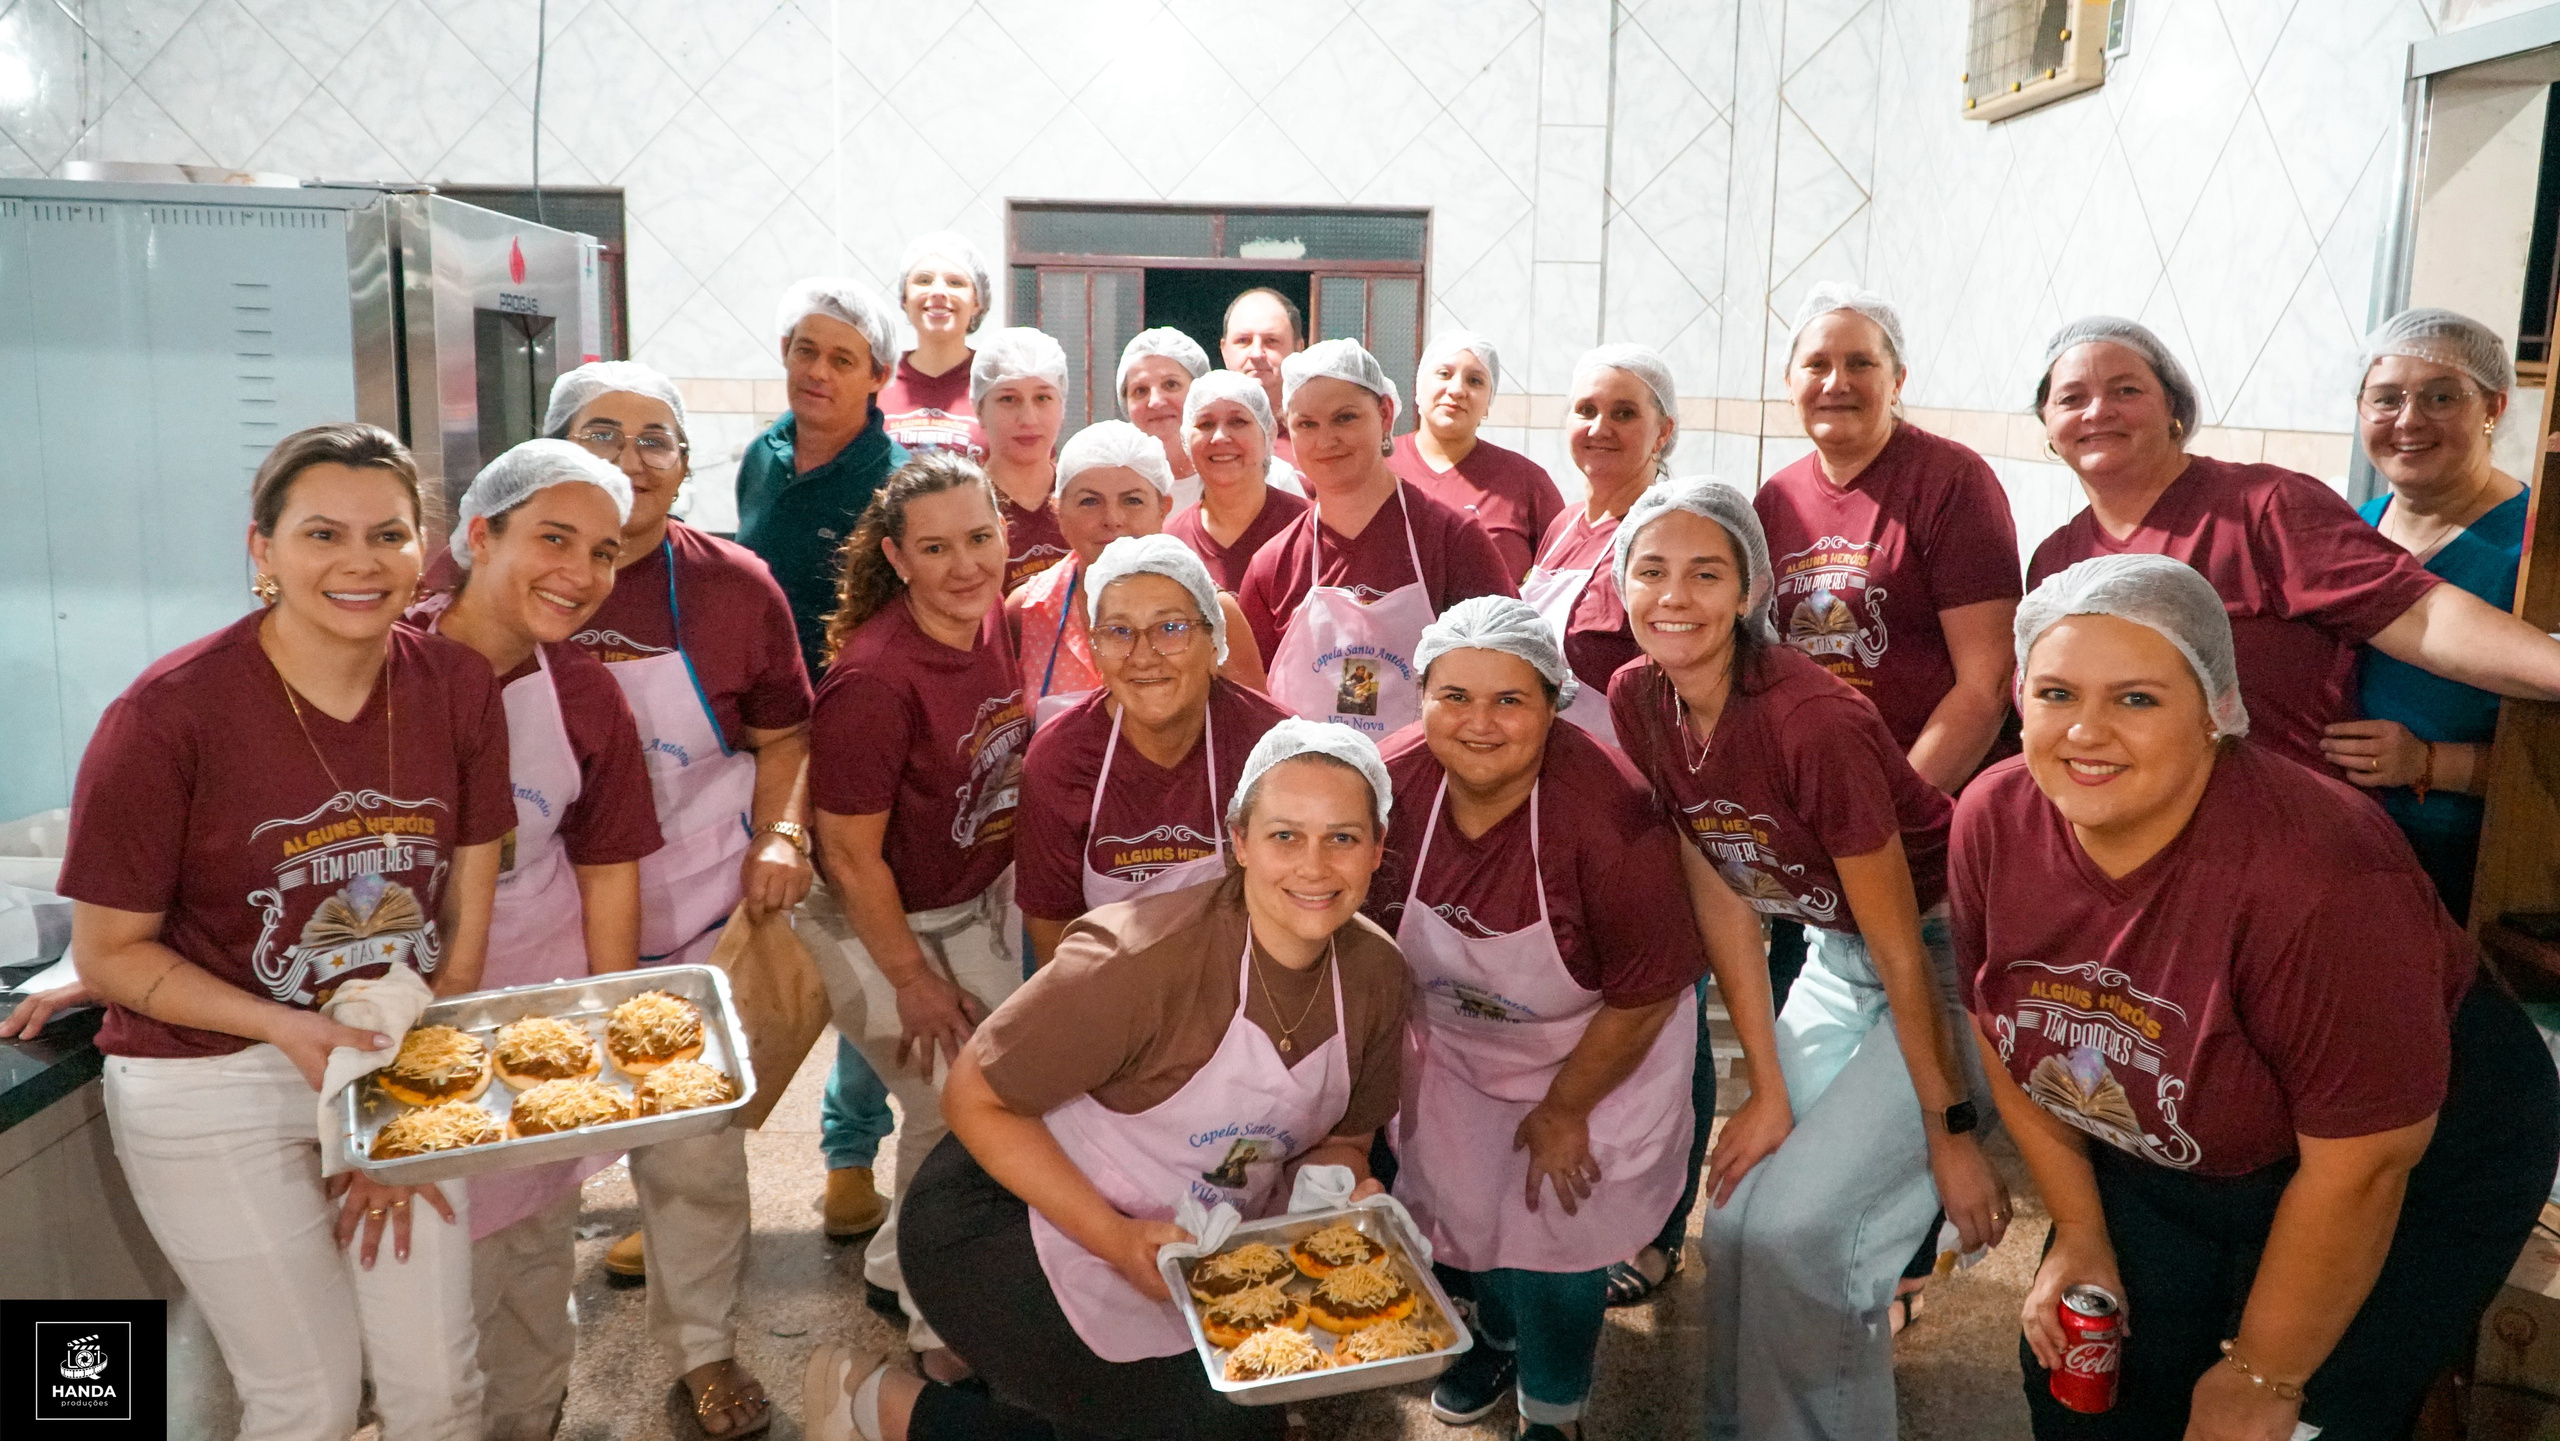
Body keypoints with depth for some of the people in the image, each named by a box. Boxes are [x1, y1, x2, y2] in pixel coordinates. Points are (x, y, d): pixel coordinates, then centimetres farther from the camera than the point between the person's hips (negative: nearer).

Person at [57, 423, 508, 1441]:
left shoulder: (457, 687, -6)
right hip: (209, 1082, -3)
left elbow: (464, 917, -1)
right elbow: (109, 952, -10)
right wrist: (287, 1028, -23)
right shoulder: (168, 714, -18)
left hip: (399, 1060, 4)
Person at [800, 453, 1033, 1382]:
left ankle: (897, 1270, 41)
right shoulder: (876, 679, -29)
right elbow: (850, 852, -22)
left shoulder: (999, 622, -6)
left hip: (981, 909, 7)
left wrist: (1005, 896, 11)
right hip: (883, 928, -7)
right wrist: (915, 980, -13)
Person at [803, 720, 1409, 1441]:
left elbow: (1341, 1136, 6)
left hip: (1190, 1247, 7)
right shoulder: (1147, 956, -30)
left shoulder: (1375, 976, -10)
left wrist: (1342, 1193, -17)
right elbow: (975, 1096, -23)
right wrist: (1118, 1240, -27)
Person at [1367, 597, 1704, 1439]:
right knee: (1459, 1207, 15)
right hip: (1452, 1043, 4)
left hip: (1594, 1050, -3)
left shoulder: (1610, 815, -35)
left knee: (1553, 1222, 1)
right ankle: (1499, 1335, 52)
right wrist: (1400, 1051, 3)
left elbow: (1644, 997, -21)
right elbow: (1372, 940, -5)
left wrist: (1564, 1113, -11)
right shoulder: (1392, 784, -24)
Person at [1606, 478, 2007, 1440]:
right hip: (1837, 957, 7)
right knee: (1735, 1215, 6)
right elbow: (1721, 903, -4)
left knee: (1797, 1229, -13)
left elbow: (1902, 946, -21)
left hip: (1946, 955, -6)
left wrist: (1953, 1132, -13)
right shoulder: (1638, 701, -10)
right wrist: (1769, 1096, -4)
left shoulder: (1811, 720, -29)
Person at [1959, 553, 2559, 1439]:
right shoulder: (1993, 820, -17)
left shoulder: (2315, 876, -35)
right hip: (2164, 1157, 5)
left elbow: (2359, 1166, -26)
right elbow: (2003, 1032, -1)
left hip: (2406, 1166, -5)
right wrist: (2080, 1236, 2)